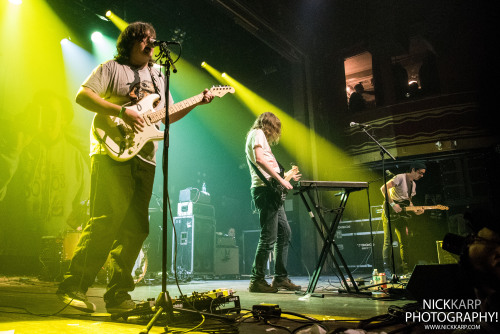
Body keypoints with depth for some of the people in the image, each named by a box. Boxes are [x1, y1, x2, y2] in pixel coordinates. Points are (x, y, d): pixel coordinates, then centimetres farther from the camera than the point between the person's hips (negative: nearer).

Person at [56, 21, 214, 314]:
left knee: (136, 228, 2)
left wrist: (196, 103, 11)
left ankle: (118, 295, 11)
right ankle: (74, 287, -1)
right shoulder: (112, 68, 7)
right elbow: (82, 95, -5)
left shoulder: (158, 77, 25)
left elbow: (167, 116, 24)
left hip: (144, 160, 6)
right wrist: (122, 111, -15)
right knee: (105, 221, -14)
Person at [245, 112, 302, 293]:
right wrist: (280, 179, -19)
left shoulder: (258, 136, 28)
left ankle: (280, 277, 18)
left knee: (285, 233, 12)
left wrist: (287, 176, 30)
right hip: (264, 190, -11)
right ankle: (257, 280, -2)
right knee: (268, 238, -9)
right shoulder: (257, 133, -1)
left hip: (271, 192, 11)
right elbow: (259, 159, -20)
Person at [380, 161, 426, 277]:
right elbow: (383, 188, -21)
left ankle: (405, 270, 17)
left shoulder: (413, 184, 17)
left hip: (401, 214, 8)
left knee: (404, 241, 9)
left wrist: (416, 210, 2)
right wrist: (392, 204, -23)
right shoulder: (401, 177, -10)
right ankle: (387, 270, -2)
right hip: (390, 212, -8)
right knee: (388, 241, -7)